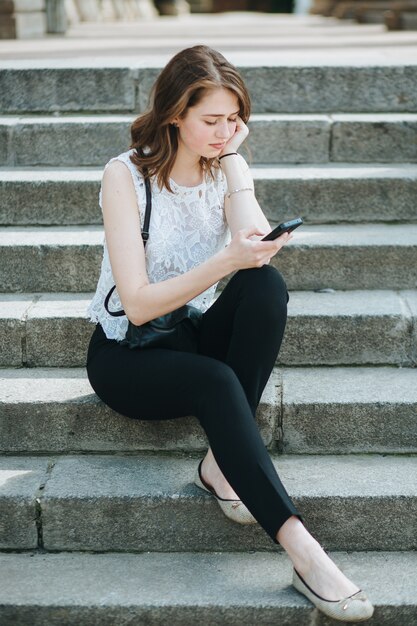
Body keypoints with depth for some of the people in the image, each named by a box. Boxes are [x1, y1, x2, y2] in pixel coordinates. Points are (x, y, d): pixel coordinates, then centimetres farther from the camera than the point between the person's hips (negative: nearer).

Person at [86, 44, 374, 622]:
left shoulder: (228, 167, 1)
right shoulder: (126, 175, -14)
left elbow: (258, 244, -19)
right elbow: (138, 304, -22)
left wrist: (230, 157, -17)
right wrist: (226, 262, -33)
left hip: (196, 338, 5)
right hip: (125, 356, -4)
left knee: (266, 284, -27)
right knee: (216, 382, -37)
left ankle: (222, 461, -22)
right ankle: (302, 551, -38)